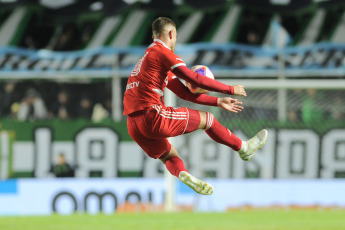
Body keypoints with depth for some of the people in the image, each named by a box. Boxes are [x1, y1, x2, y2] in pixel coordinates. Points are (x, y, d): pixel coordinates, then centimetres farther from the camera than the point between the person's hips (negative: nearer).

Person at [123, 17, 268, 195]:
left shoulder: (149, 56, 25)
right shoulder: (162, 52, -4)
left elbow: (184, 93, 25)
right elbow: (195, 79, -8)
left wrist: (218, 102, 24)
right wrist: (231, 90, 3)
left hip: (133, 125, 9)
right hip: (152, 116, -9)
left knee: (169, 155, 26)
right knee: (206, 119, 7)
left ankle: (182, 173, -5)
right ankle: (243, 148, 24)